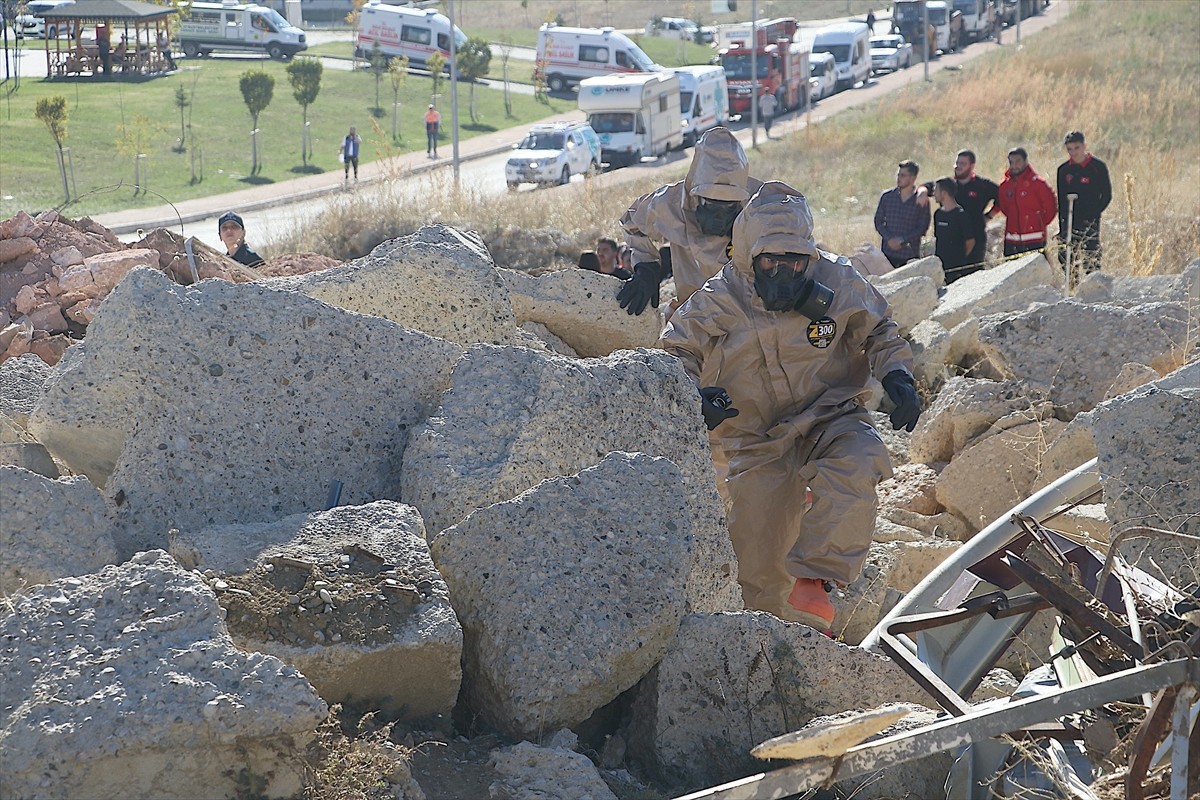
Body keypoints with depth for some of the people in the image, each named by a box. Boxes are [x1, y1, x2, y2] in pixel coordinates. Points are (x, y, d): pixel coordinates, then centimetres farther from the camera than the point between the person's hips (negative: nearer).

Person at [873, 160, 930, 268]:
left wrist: (902, 241, -11)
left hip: (910, 255, -2)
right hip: (888, 253, 2)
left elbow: (923, 227, -1)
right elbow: (878, 221, 9)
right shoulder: (887, 196, 8)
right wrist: (889, 239, -8)